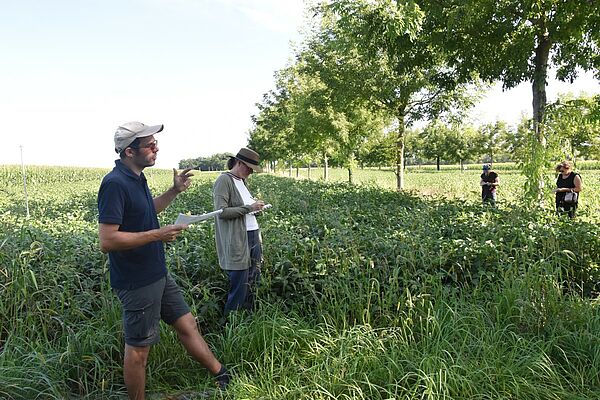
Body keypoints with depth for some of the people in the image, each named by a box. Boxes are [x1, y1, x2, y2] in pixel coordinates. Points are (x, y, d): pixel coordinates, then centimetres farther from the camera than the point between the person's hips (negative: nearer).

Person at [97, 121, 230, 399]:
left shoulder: (136, 178, 7)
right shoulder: (115, 184, -22)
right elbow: (107, 241, -27)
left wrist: (174, 191, 15)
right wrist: (158, 235, -23)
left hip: (158, 275, 9)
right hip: (136, 282, -9)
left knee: (186, 324, 16)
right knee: (139, 347, 7)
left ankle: (222, 376, 28)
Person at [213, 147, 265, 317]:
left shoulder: (243, 181, 14)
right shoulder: (224, 180, -11)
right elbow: (221, 212, -18)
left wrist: (256, 206, 6)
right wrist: (249, 208, -18)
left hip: (253, 236, 9)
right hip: (237, 241, -9)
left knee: (253, 281, 13)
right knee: (239, 285, -3)